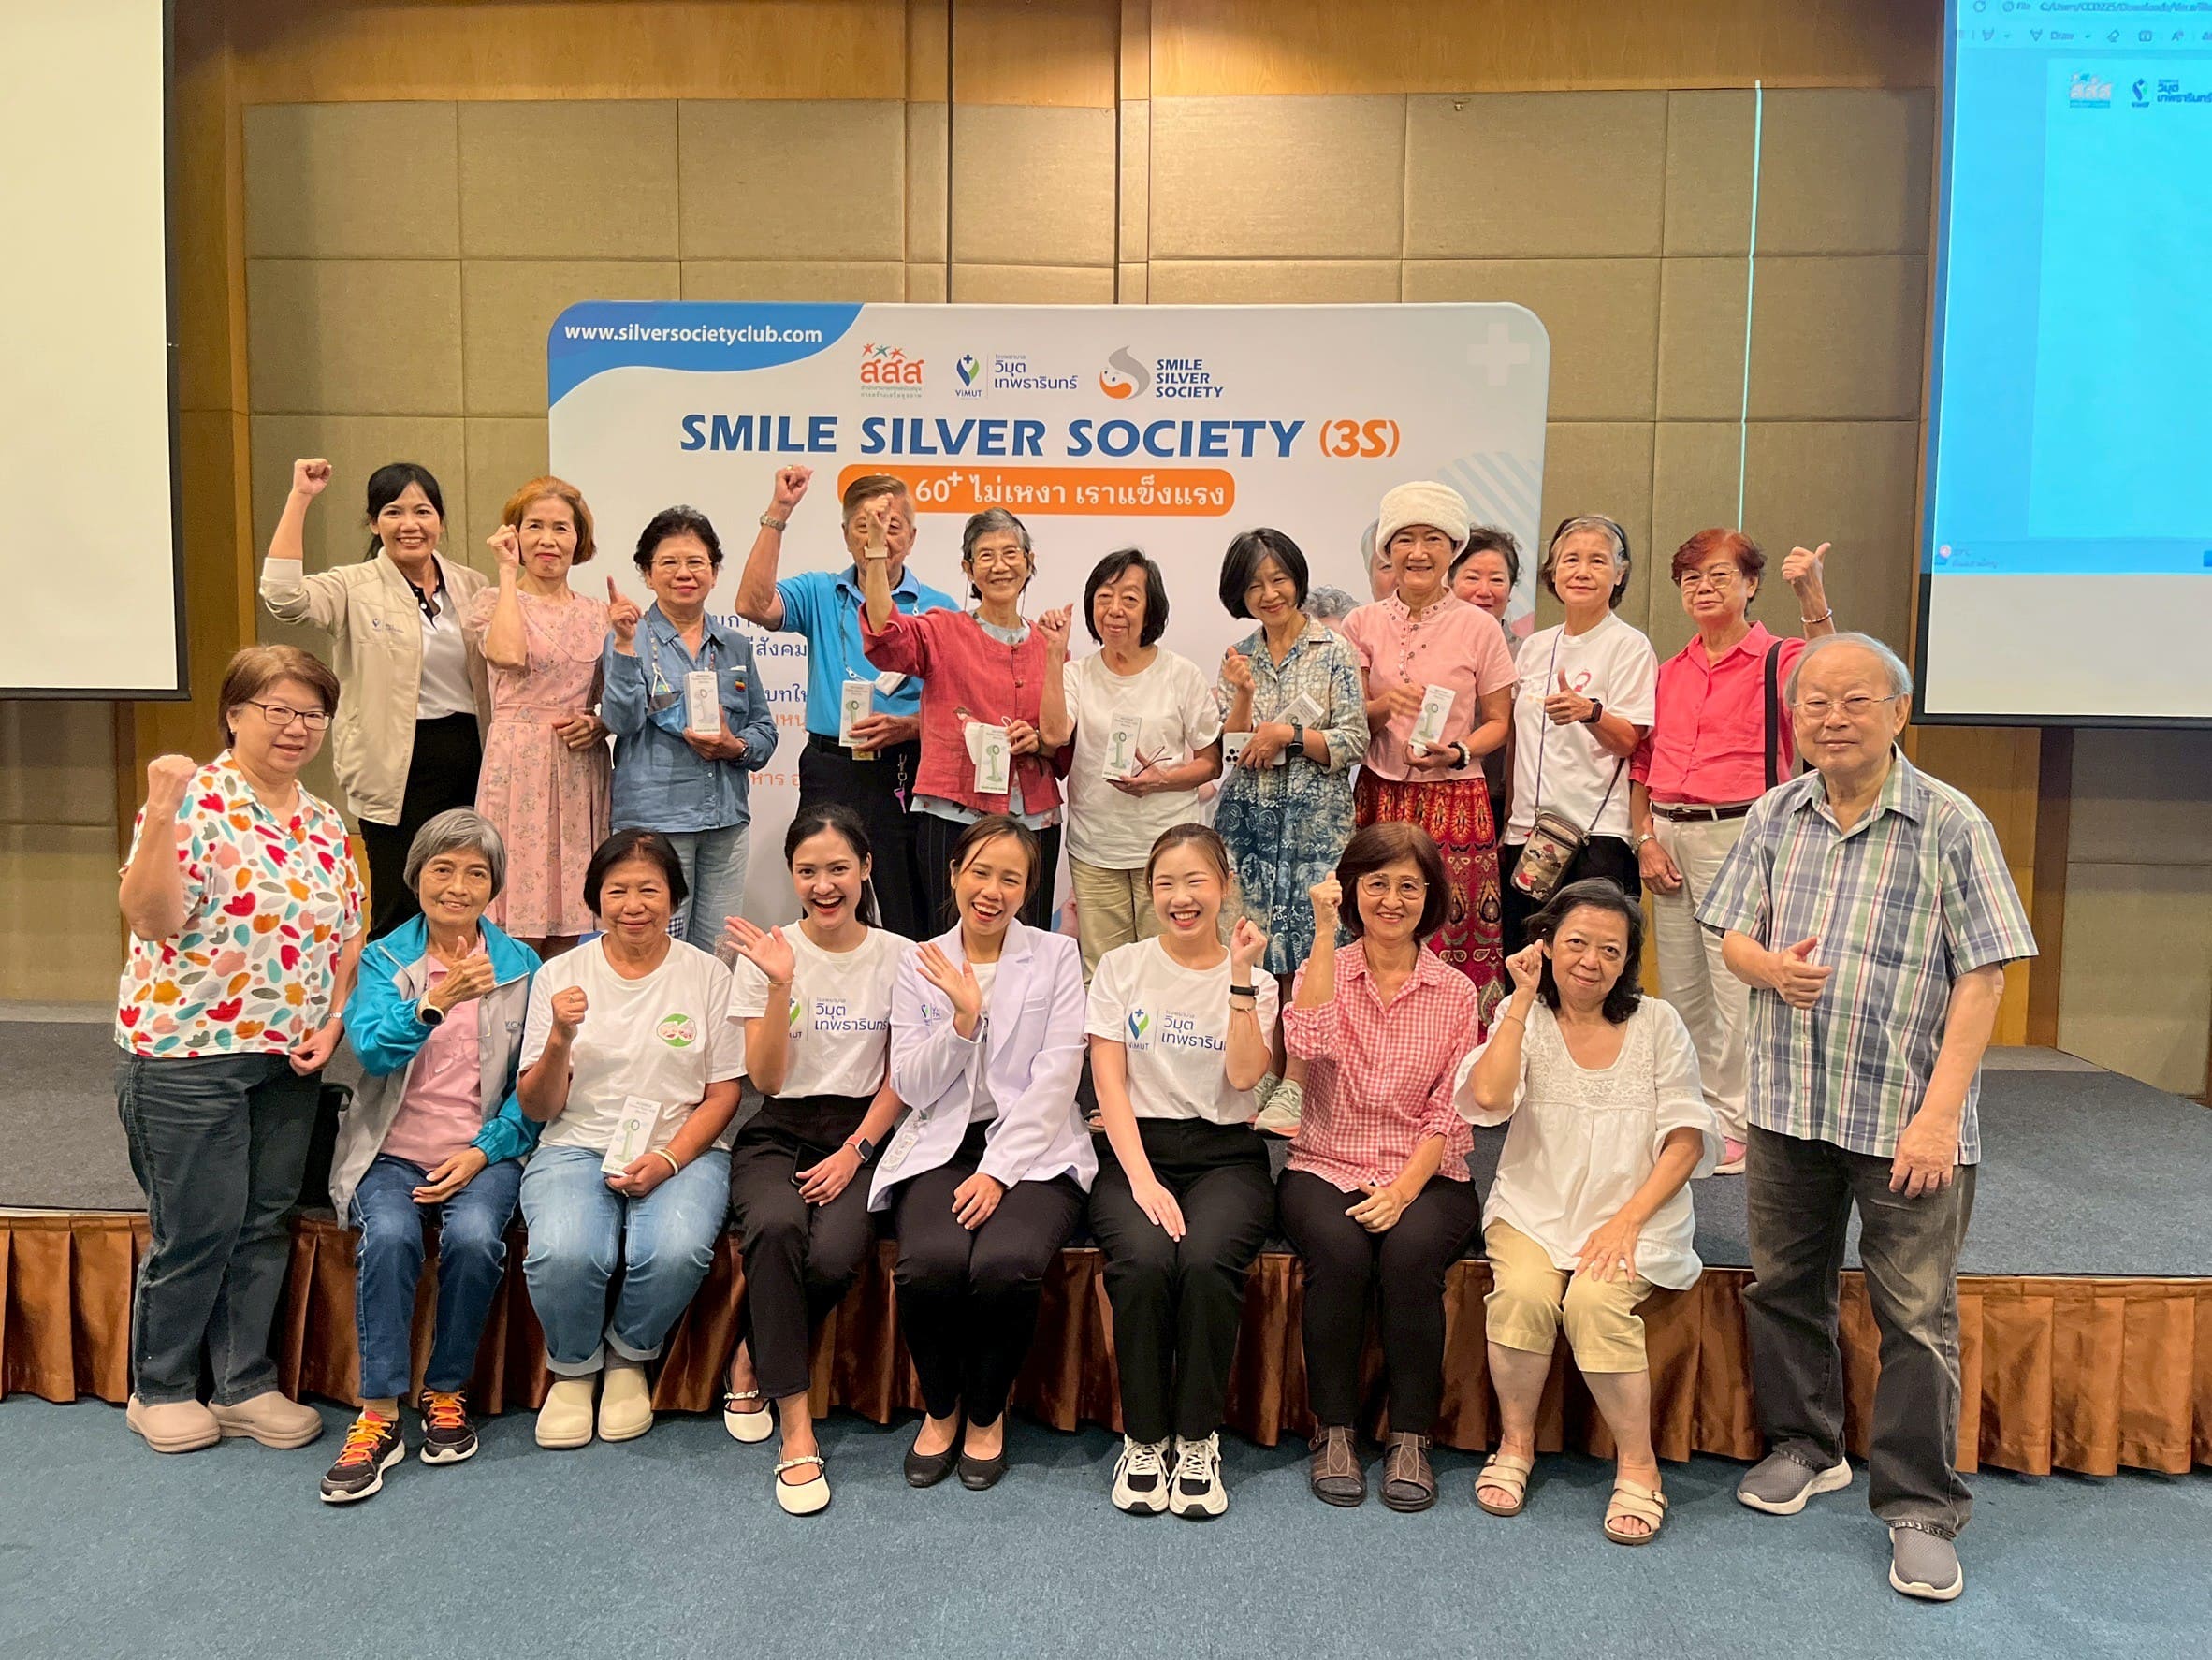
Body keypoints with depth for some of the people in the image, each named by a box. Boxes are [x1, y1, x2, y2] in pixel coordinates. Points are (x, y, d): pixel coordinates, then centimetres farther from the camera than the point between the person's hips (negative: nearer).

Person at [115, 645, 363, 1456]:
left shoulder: (325, 823, 9)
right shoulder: (196, 799, -11)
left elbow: (348, 935, 12)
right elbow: (151, 918, -21)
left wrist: (332, 1024, 0)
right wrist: (161, 816, -30)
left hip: (293, 1056, 6)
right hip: (189, 1051, -6)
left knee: (264, 1224, 12)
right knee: (197, 1228, 3)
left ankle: (245, 1383, 25)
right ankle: (159, 1388, 24)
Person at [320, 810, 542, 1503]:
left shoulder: (521, 966, 5)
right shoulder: (383, 959, 4)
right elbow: (372, 1050, -14)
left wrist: (484, 1150, -10)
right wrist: (435, 1003, -31)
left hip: (483, 1153, 0)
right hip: (393, 1152, 0)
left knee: (474, 1236, -29)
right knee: (389, 1236, -29)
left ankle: (446, 1393, -6)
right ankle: (380, 1414, -15)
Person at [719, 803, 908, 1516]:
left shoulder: (898, 957, 4)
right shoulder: (765, 953, 3)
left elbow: (901, 1079, 5)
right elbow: (766, 1078, -4)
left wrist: (855, 1151, -9)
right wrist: (781, 983, -16)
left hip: (860, 1134, 0)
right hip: (778, 1133, 0)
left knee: (835, 1257, -30)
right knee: (777, 1227, -34)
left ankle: (757, 1358, 2)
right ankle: (797, 1430, -24)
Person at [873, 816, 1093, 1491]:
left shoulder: (1057, 957, 5)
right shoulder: (921, 963, 10)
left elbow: (1055, 1082, -4)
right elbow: (912, 1088, 4)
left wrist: (997, 1172, -14)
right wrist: (964, 1019, -12)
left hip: (1032, 1148, -1)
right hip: (941, 1147, 1)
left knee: (1007, 1263, -31)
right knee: (931, 1261, -29)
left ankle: (986, 1414, 0)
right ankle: (939, 1409, 3)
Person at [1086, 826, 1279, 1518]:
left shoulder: (1254, 981, 8)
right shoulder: (1120, 969, 7)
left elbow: (1244, 1076, -9)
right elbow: (1109, 1081, -2)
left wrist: (1241, 975, -13)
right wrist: (1142, 1179, -14)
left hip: (1226, 1154, 0)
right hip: (1136, 1148, 0)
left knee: (1208, 1262, -30)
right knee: (1143, 1262, -30)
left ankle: (1197, 1440, -11)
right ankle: (1143, 1439, -10)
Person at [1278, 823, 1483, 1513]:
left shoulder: (1456, 992, 7)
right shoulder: (1325, 969, 6)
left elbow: (1449, 1112, 0)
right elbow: (1310, 1041, -17)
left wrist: (1404, 1189, -15)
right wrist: (1325, 932, -18)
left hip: (1424, 1176, 0)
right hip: (1325, 1168, 0)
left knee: (1410, 1251, -30)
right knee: (1339, 1254, -30)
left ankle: (1411, 1439, -14)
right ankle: (1335, 1432, -11)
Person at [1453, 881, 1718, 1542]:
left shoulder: (1657, 1024, 2)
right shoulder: (1525, 1017, 1)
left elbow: (1687, 1139, -2)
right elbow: (1488, 1097, -18)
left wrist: (1627, 1221, -14)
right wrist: (1524, 998, -15)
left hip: (1634, 1214, -1)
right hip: (1534, 1208, 1)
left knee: (1595, 1301, -28)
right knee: (1521, 1293, -27)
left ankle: (1637, 1467, -7)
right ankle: (1515, 1445, -2)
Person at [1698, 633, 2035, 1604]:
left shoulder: (1952, 825, -8)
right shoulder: (1774, 817, 5)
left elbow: (1981, 980, -10)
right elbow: (1734, 935, 11)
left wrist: (1940, 1114, -16)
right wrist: (1769, 965, -14)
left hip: (1907, 1119, -4)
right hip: (1787, 1105, 4)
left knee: (1918, 1319, 2)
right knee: (1783, 1287, 16)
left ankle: (1920, 1508, 17)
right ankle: (1804, 1447, 36)